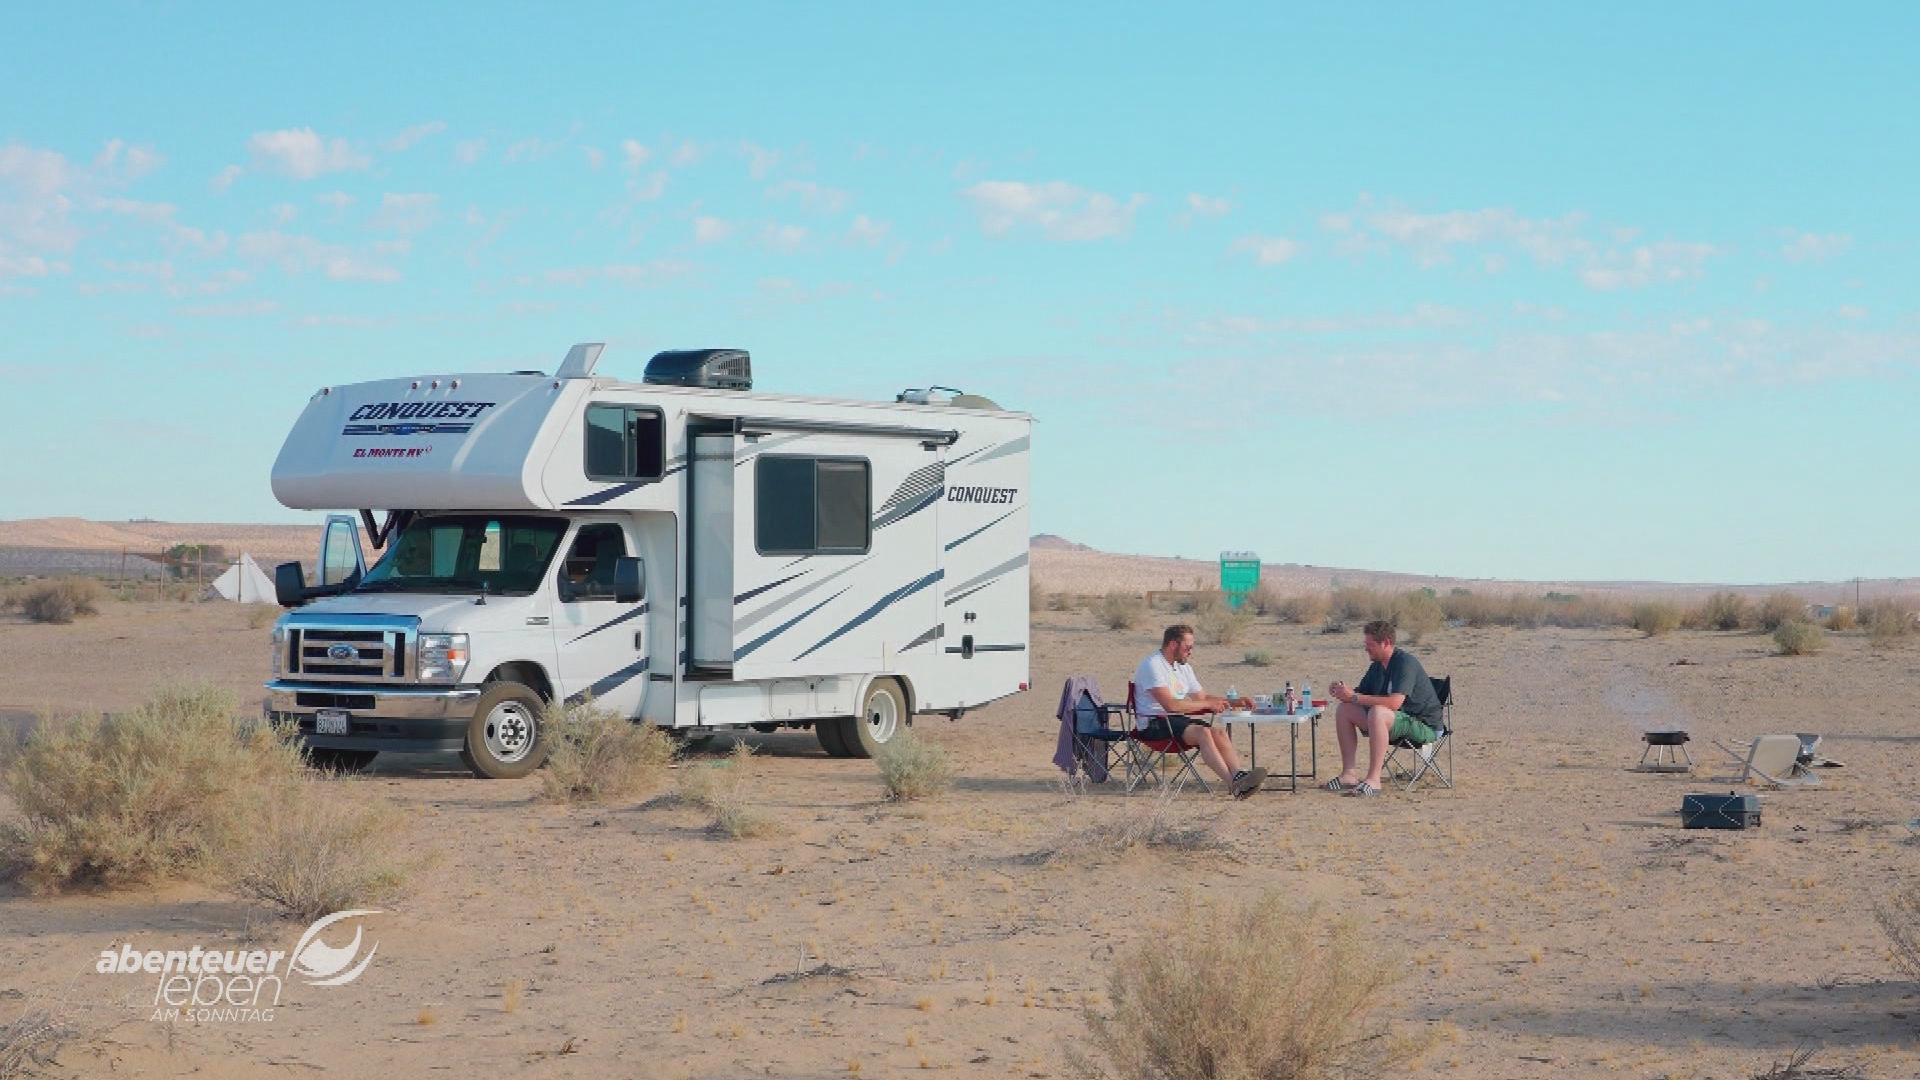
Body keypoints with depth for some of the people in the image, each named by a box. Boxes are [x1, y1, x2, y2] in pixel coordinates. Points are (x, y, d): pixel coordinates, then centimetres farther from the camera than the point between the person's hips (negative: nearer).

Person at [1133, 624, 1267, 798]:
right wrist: (1208, 704, -12)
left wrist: (1234, 703, 14)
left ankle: (1239, 775, -40)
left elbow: (1202, 697, 28)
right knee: (1202, 732, -31)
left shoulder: (1183, 667, 20)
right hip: (1153, 724, -8)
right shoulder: (1152, 665, -11)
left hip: (1178, 719, 8)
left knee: (1219, 733, -20)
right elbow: (1170, 705, -19)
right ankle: (1234, 783, -42)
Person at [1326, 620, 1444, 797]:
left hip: (1423, 725, -9)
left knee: (1378, 713, -37)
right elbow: (1360, 693, 17)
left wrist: (1354, 697, -27)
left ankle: (1373, 780, -38)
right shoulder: (1377, 666, 9)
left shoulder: (1405, 663, -19)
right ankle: (1349, 774, -7)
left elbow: (1394, 702, -30)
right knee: (1344, 710, 0)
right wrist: (1344, 691, -7)